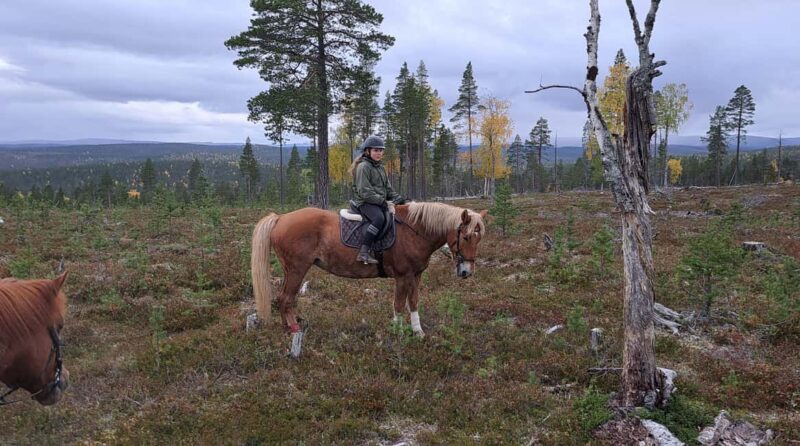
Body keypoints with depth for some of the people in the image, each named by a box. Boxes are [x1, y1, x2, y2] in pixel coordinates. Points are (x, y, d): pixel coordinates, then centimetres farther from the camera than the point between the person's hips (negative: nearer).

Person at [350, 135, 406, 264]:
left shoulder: (381, 168, 19)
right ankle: (364, 252, -38)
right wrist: (381, 201, -18)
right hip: (365, 202, -9)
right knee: (379, 218, -36)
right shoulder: (363, 167, -8)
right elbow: (364, 192, -15)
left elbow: (388, 188, 21)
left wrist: (397, 198, 3)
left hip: (380, 202, 9)